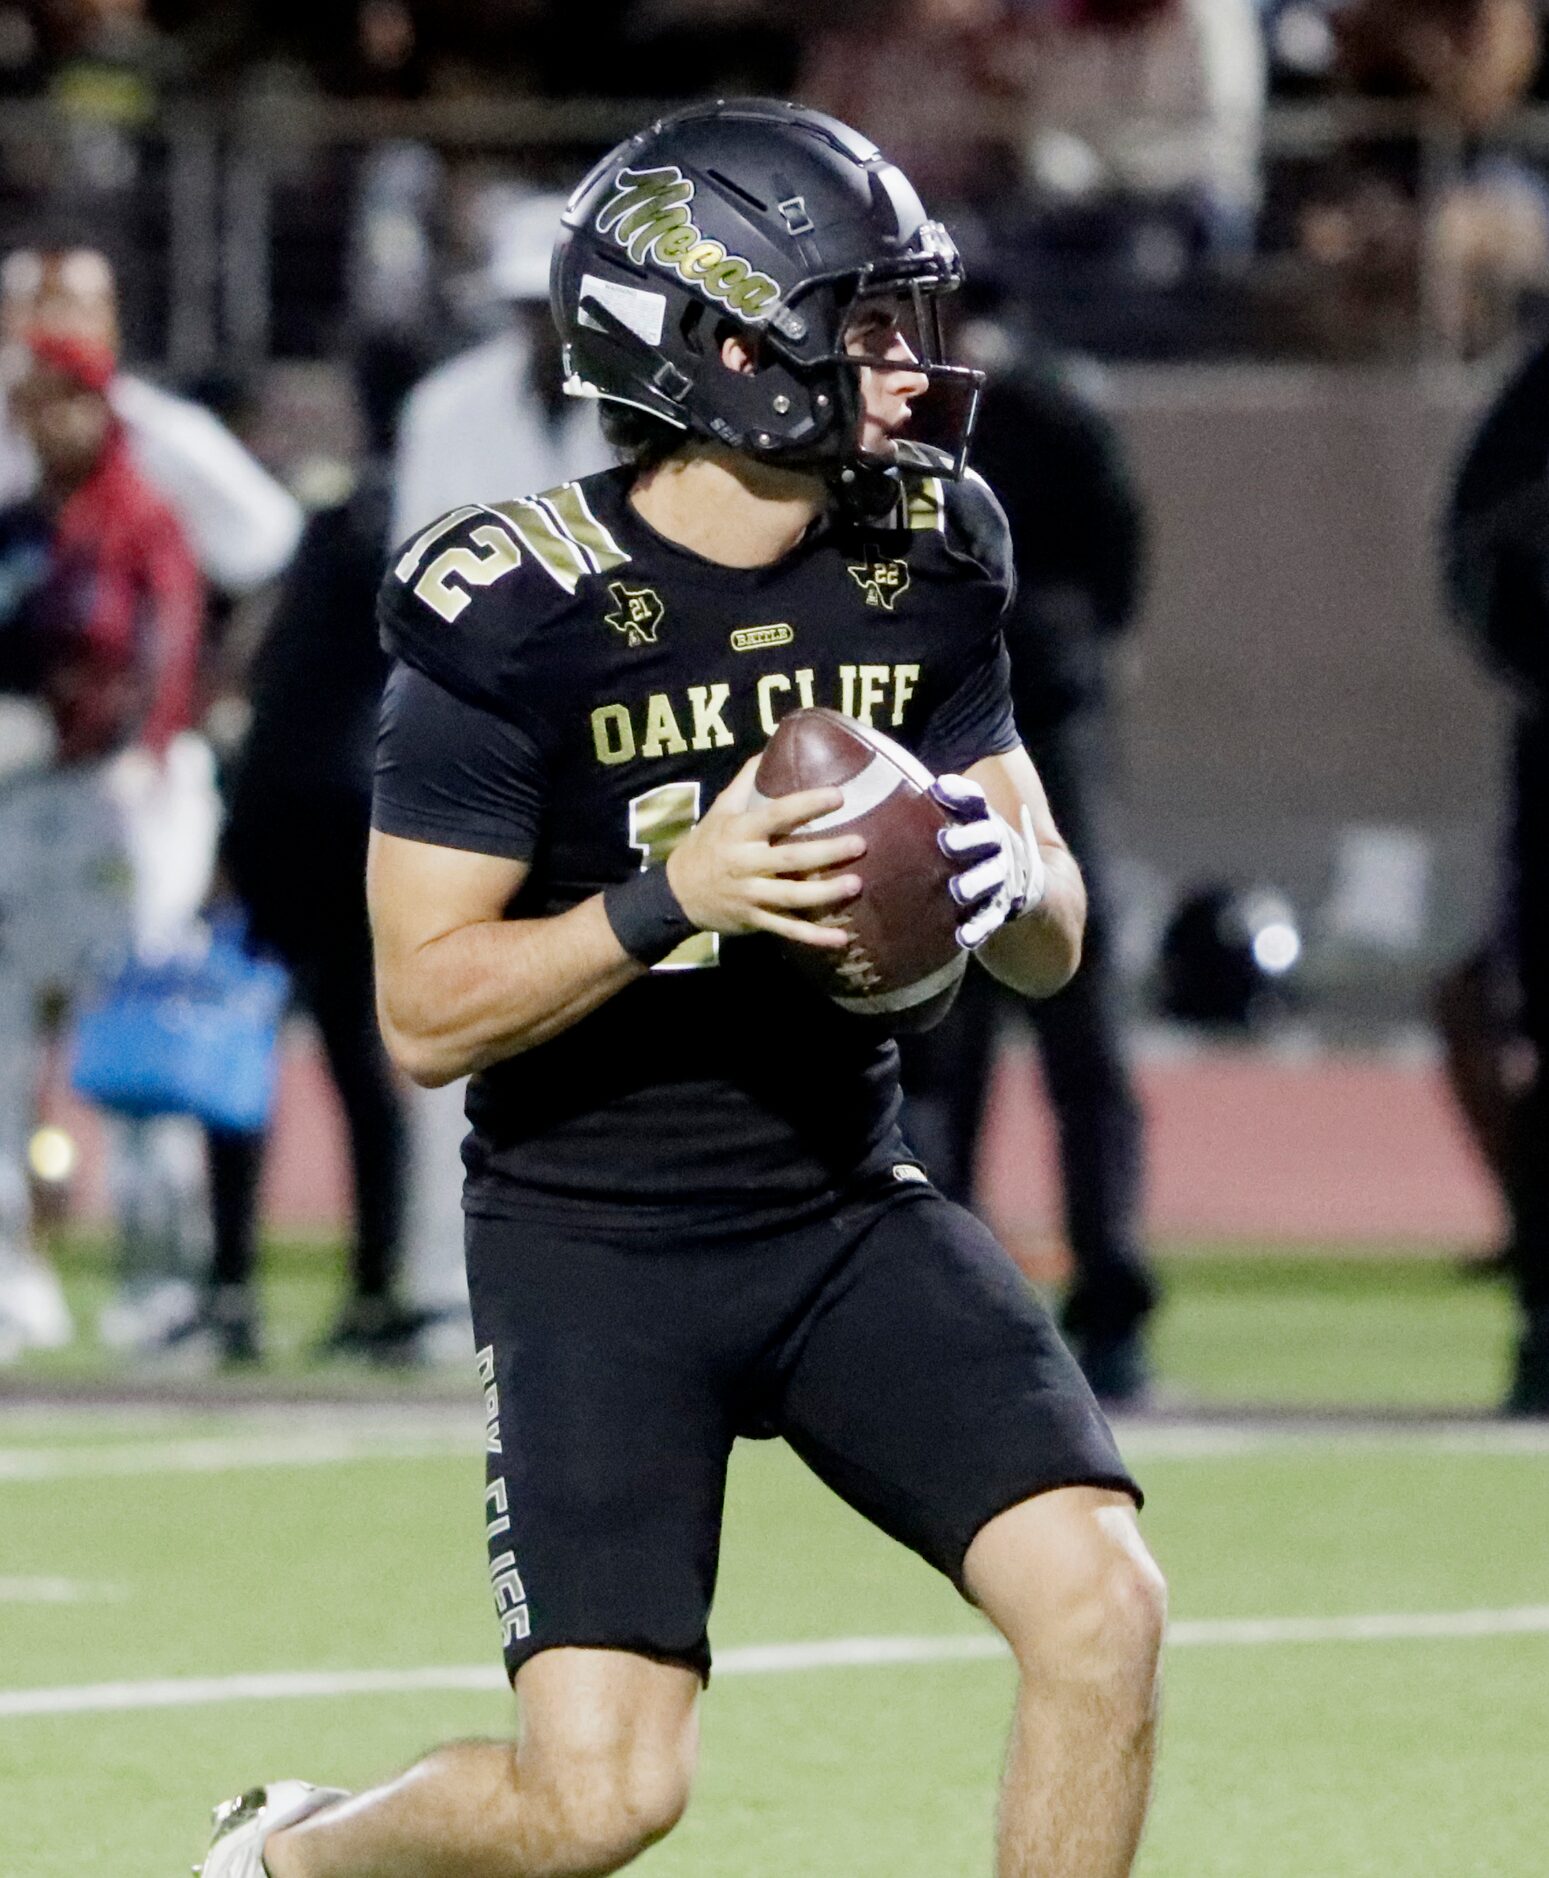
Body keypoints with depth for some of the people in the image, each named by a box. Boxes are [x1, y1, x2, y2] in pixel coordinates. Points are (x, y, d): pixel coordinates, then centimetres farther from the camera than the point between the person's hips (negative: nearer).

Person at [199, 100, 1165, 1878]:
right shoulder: (514, 614, -16)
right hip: (595, 1241, -5)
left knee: (1100, 1609, -14)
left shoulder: (923, 558, 1)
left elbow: (1057, 946, 7)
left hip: (846, 1204, 5)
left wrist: (1003, 879, -16)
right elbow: (425, 1010, -14)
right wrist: (673, 899, -28)